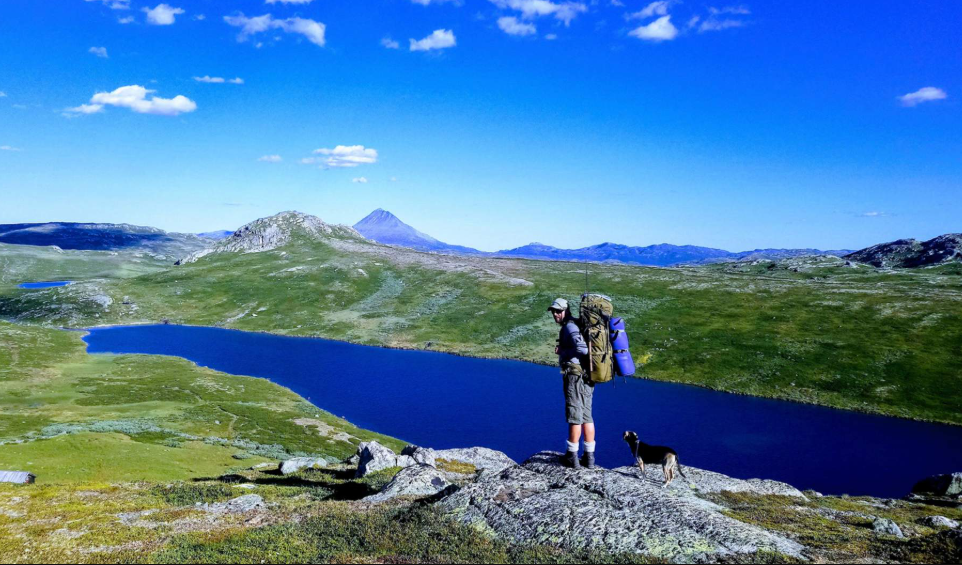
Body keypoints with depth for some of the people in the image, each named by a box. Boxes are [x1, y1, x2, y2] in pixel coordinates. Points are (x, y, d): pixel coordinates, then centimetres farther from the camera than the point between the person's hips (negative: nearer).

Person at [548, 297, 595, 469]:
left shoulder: (570, 327, -12)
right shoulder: (578, 324, 18)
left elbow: (581, 348, -25)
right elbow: (587, 348, 19)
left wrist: (561, 352, -10)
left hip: (575, 376, -10)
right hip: (587, 377, 10)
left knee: (574, 417, -2)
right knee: (586, 416, 12)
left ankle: (572, 456, 5)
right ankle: (589, 457, 18)